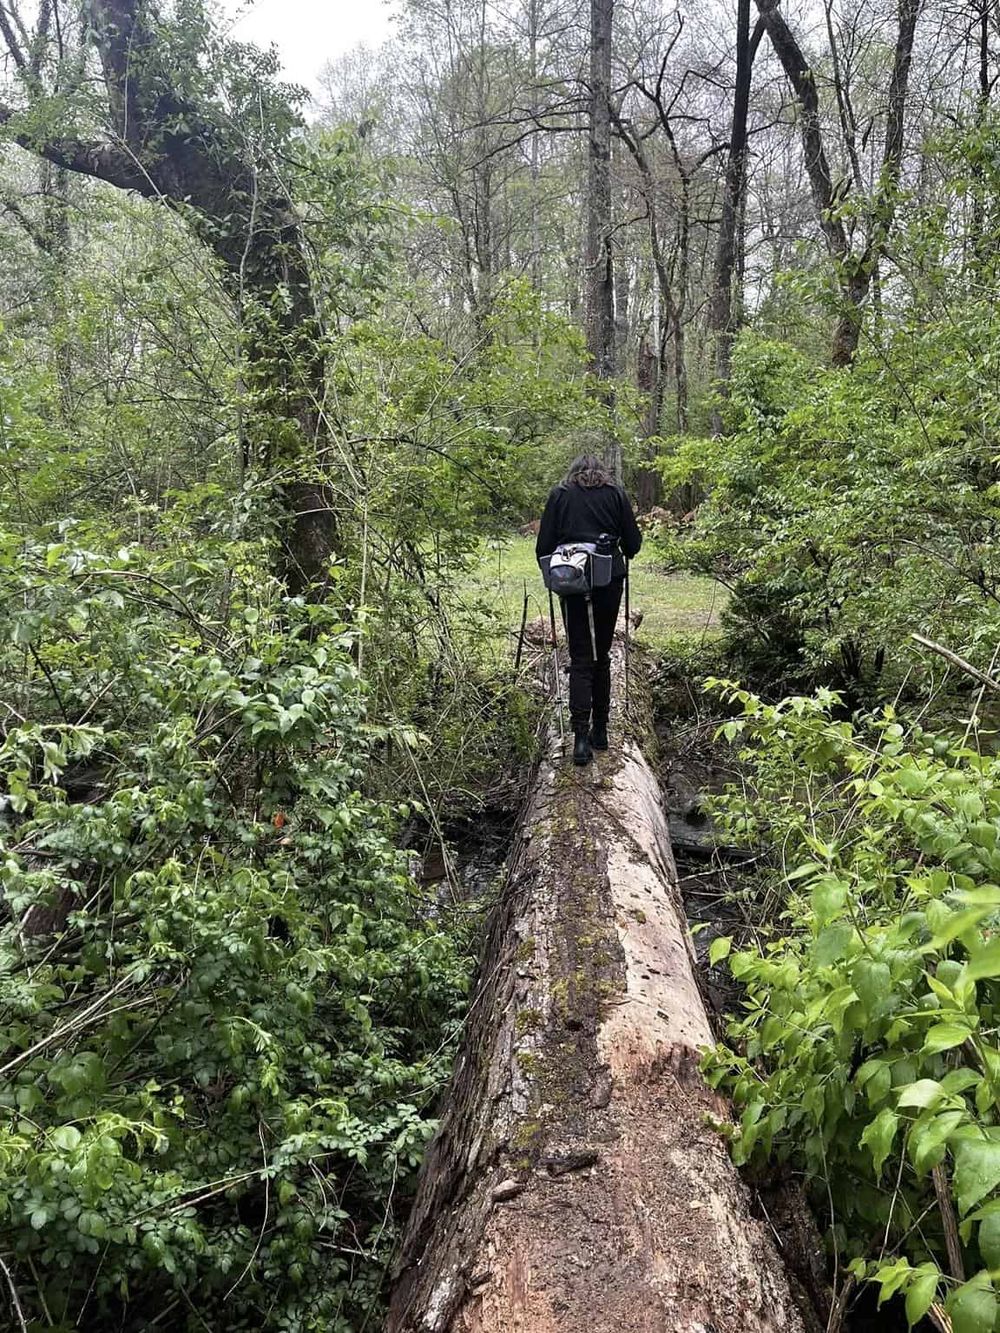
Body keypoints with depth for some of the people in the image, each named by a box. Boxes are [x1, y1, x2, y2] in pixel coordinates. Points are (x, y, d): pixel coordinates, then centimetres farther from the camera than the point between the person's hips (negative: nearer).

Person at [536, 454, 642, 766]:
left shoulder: (559, 494, 8)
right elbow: (633, 543, 7)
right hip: (610, 579, 1)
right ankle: (600, 730, 19)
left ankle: (581, 735, -11)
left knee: (580, 658, 1)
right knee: (602, 655, 13)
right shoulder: (616, 494, 9)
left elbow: (544, 544, 5)